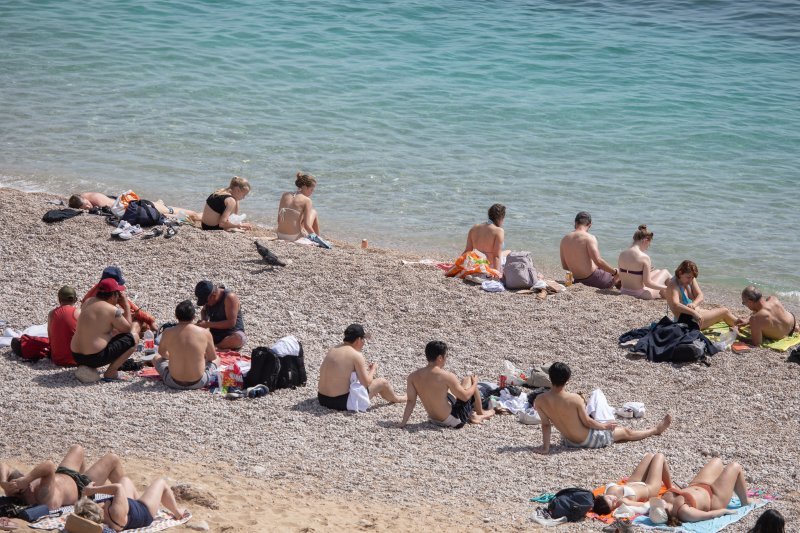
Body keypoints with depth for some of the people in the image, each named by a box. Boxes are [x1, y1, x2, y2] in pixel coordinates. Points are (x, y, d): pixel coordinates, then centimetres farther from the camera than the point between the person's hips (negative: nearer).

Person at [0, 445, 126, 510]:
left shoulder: (13, 494, -29)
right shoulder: (44, 497, -48)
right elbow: (50, 466, -61)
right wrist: (25, 480, -63)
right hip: (81, 487, -7)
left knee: (77, 449, 29)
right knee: (112, 459, 10)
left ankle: (83, 475, 58)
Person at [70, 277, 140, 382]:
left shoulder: (88, 302, 9)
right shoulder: (113, 310, -13)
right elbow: (128, 328, 1)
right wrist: (126, 306, 7)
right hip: (95, 358, -8)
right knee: (134, 337, 5)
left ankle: (84, 367, 17)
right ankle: (111, 372, -1)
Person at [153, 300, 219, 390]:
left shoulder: (168, 333, -7)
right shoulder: (205, 333, -8)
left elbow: (162, 352, 14)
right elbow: (213, 357, 9)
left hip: (174, 383, 0)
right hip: (198, 383, 0)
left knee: (156, 359, 28)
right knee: (216, 360, 29)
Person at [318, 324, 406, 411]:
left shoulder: (333, 349, 6)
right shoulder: (356, 355, -16)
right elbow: (366, 383, -10)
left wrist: (364, 368, 24)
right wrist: (373, 369, 9)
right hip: (343, 402, -8)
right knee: (382, 382, 9)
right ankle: (395, 399, 39)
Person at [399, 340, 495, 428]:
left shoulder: (413, 376, -8)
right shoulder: (446, 376, -23)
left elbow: (411, 401, -8)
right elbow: (465, 397, -13)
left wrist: (403, 422, -3)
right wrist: (475, 383, 4)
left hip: (434, 420, 6)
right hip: (453, 421, -6)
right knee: (469, 380, 13)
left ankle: (470, 416, 36)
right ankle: (480, 413, 33)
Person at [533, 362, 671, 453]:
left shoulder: (539, 401, -18)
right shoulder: (574, 399, -29)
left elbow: (545, 424, -14)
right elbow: (587, 422, -17)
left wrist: (545, 446, -7)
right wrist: (604, 426, 1)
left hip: (570, 442, 4)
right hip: (589, 440, -4)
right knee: (626, 432, 20)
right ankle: (657, 429, 45)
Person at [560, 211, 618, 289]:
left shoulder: (564, 239, 5)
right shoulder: (589, 238, -15)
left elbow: (564, 266, 11)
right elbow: (598, 261, -24)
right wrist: (615, 272, -12)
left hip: (578, 280, 7)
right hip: (593, 279, -7)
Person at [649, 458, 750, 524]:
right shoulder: (684, 511, -46)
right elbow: (708, 515, -30)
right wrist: (725, 511, -18)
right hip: (714, 500, -7)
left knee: (717, 461, 26)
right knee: (735, 467, 8)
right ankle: (745, 502, 33)